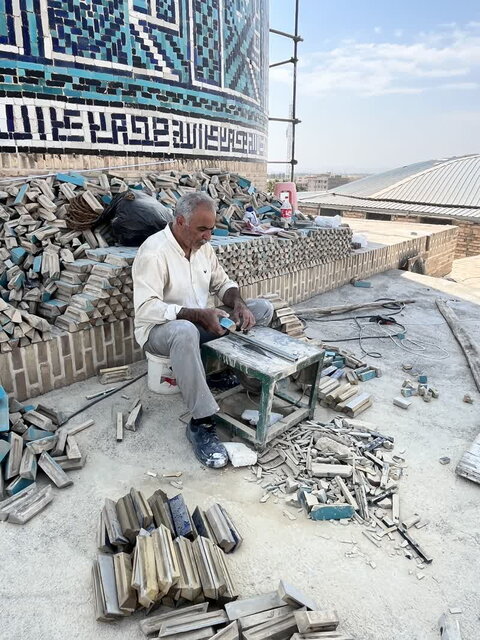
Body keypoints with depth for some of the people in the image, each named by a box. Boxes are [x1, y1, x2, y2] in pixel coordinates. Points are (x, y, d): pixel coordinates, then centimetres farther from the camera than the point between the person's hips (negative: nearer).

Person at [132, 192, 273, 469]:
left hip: (201, 321, 8)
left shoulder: (203, 246, 2)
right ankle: (202, 423, -33)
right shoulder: (154, 251, -21)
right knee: (185, 331, -45)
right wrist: (199, 314, -34)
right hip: (159, 328, -7)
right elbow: (146, 308, -29)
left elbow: (223, 283, 11)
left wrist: (238, 303, -12)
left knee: (263, 308, -1)